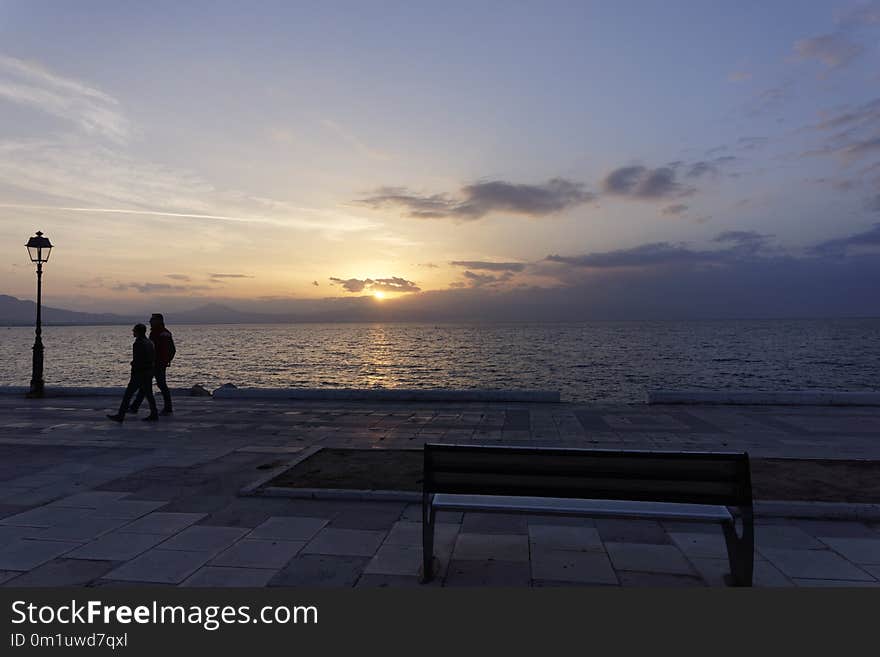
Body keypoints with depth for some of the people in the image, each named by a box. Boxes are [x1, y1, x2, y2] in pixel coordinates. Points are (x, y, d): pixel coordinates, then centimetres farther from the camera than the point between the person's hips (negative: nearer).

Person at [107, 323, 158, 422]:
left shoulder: (138, 344, -16)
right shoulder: (149, 343, 11)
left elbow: (137, 361, -19)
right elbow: (153, 359, 14)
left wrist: (133, 375, -14)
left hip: (139, 373, -8)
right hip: (149, 372, 8)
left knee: (128, 394, 1)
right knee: (148, 394, 10)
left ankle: (120, 416, 7)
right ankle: (154, 415, 9)